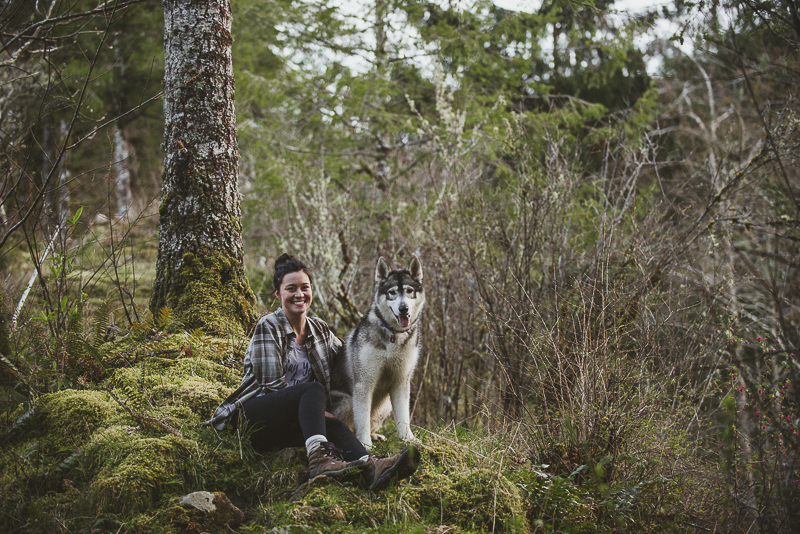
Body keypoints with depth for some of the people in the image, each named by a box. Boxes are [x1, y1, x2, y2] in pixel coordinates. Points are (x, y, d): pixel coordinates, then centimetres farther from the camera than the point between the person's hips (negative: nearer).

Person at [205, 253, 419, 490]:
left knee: (335, 426, -26)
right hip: (254, 415, -5)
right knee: (313, 390, -31)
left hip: (290, 424, 5)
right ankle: (318, 459, -56)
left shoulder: (319, 329, 14)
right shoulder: (269, 327, -5)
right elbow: (273, 385, -11)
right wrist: (316, 408, -12)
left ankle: (371, 467, -57)